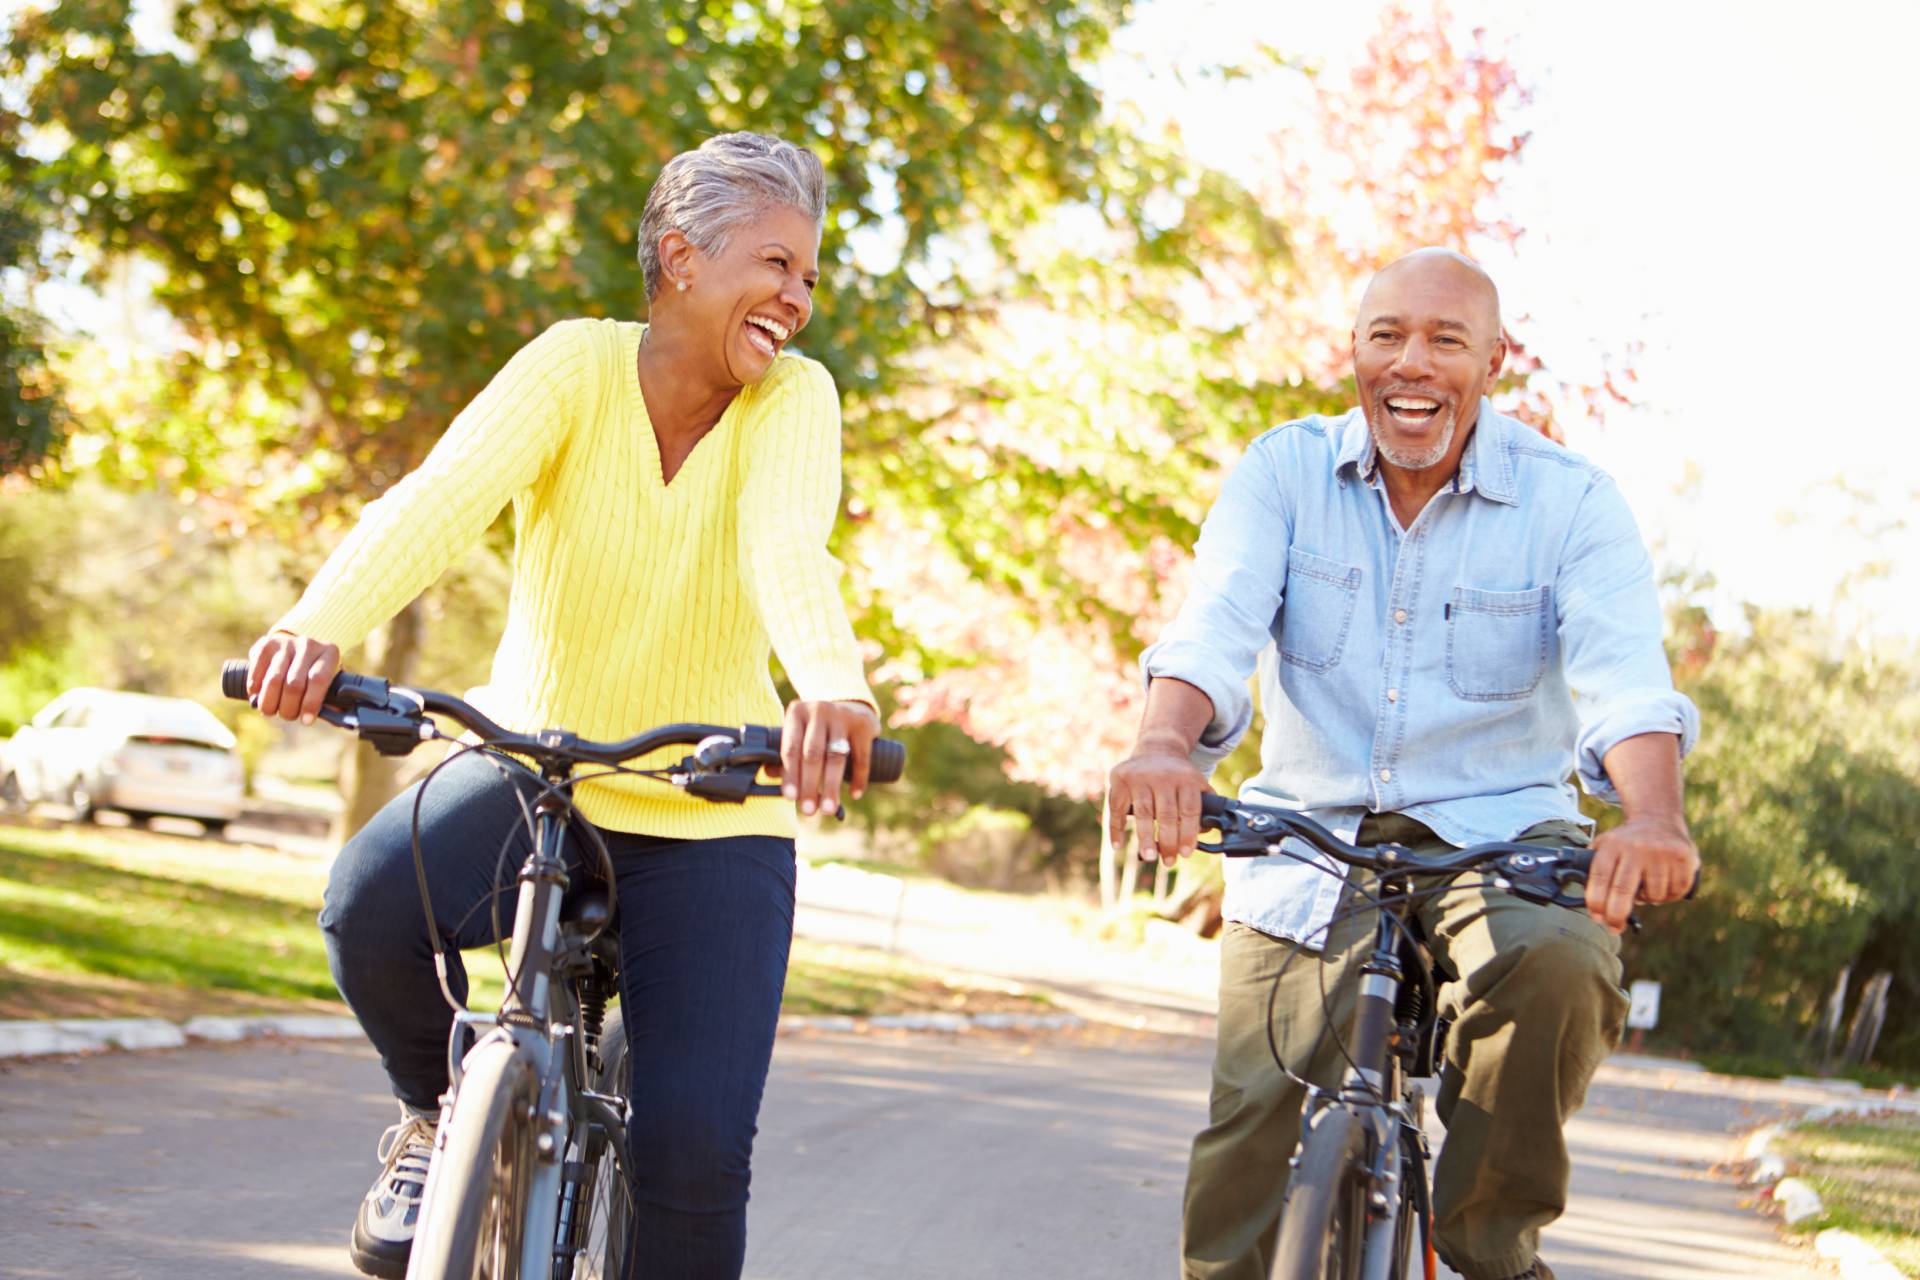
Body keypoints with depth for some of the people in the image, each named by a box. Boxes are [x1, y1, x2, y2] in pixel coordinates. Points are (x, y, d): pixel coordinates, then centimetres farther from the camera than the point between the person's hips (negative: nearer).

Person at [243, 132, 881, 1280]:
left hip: (713, 817, 0)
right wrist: (321, 625, -47)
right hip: (537, 767, 0)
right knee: (374, 903, -30)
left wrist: (836, 689, -53)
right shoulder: (578, 365, -9)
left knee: (696, 1144, -15)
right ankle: (444, 1116, 2)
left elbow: (789, 547, -30)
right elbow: (442, 497, -27)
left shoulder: (792, 399, -9)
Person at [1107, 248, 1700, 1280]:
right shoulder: (1285, 471, -1)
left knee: (1557, 965, -34)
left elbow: (1622, 674, -20)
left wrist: (1653, 817, -42)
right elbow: (1216, 625, -17)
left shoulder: (1569, 499, -5)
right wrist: (1165, 744, -40)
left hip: (1498, 836, -1)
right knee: (1240, 1195, -6)